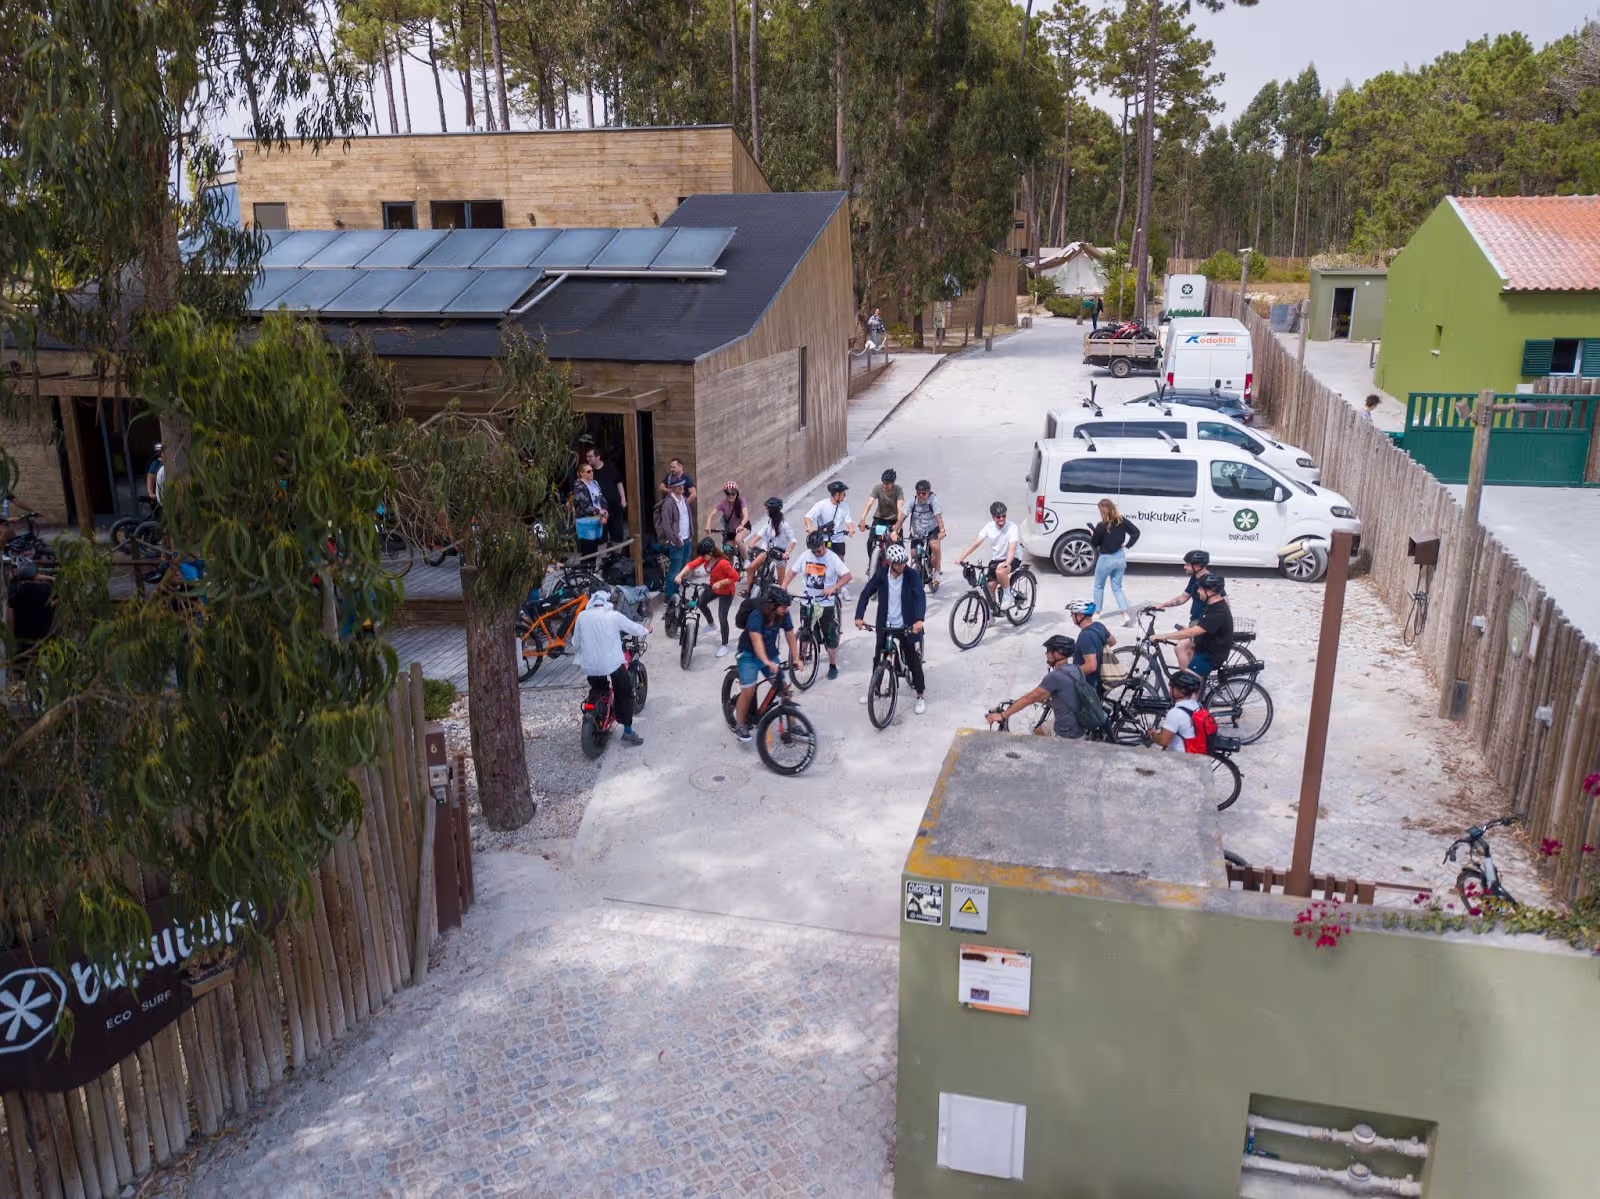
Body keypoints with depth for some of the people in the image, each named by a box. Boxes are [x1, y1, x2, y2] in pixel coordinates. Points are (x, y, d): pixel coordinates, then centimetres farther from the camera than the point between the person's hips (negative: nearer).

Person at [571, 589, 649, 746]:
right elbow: (634, 628, 5)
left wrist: (578, 655, 31)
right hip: (612, 664, -4)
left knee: (596, 691, 28)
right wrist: (646, 631, 26)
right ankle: (627, 732, 7)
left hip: (590, 665, 4)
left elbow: (576, 643, 9)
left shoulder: (582, 616, 1)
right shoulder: (613, 615, -8)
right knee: (625, 694, 10)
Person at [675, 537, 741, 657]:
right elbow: (692, 565, -13)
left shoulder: (723, 563, -37)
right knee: (700, 603, 16)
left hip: (726, 591, -8)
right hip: (714, 587, 8)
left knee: (722, 618, -4)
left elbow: (735, 577, -31)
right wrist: (680, 575, -24)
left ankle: (724, 645, 11)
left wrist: (720, 583, -33)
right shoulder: (706, 557, -14)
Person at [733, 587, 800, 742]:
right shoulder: (756, 616, -30)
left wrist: (796, 658, -18)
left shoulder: (783, 615, -14)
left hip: (771, 654, 5)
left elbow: (790, 636, -8)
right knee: (749, 691, -14)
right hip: (750, 655, -5)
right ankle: (740, 725, 5)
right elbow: (757, 640, -41)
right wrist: (766, 662, -54)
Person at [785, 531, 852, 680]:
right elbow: (792, 571, 4)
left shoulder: (832, 558, -13)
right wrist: (783, 586, -12)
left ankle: (833, 666, 14)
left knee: (831, 635, 3)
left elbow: (847, 575, -20)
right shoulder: (806, 555, -2)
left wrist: (833, 588, -33)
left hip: (827, 603, -3)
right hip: (808, 602, 3)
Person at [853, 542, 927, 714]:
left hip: (907, 626, -2)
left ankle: (921, 696, 17)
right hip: (884, 626, 3)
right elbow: (866, 594, -3)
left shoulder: (912, 575, -12)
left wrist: (919, 619, -37)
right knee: (878, 659, 13)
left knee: (913, 661, 3)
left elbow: (920, 597, -22)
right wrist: (859, 616, -15)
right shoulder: (881, 574, -7)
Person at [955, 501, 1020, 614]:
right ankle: (993, 611, 21)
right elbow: (975, 543, -13)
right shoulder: (989, 527, -8)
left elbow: (1012, 548, -33)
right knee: (988, 587, -2)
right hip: (995, 559, 5)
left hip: (1012, 559, -5)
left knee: (1000, 571, -36)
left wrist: (1007, 563, -52)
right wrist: (961, 558, -24)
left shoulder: (1012, 527, -21)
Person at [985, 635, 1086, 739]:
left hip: (1067, 735, -9)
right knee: (1038, 731, 25)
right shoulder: (1076, 670, 3)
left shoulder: (1055, 676, -23)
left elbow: (1029, 698, -18)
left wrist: (1002, 716, -11)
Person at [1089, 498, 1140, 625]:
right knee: (1117, 587, 13)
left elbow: (1095, 543, -9)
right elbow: (1136, 532, 1)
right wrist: (1127, 545, 3)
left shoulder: (1101, 526, -20)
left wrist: (1092, 534, 10)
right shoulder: (1122, 521, -4)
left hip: (1106, 559, -5)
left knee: (1099, 586, 17)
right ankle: (1126, 615, 0)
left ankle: (1097, 612, 27)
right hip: (1120, 558, 5)